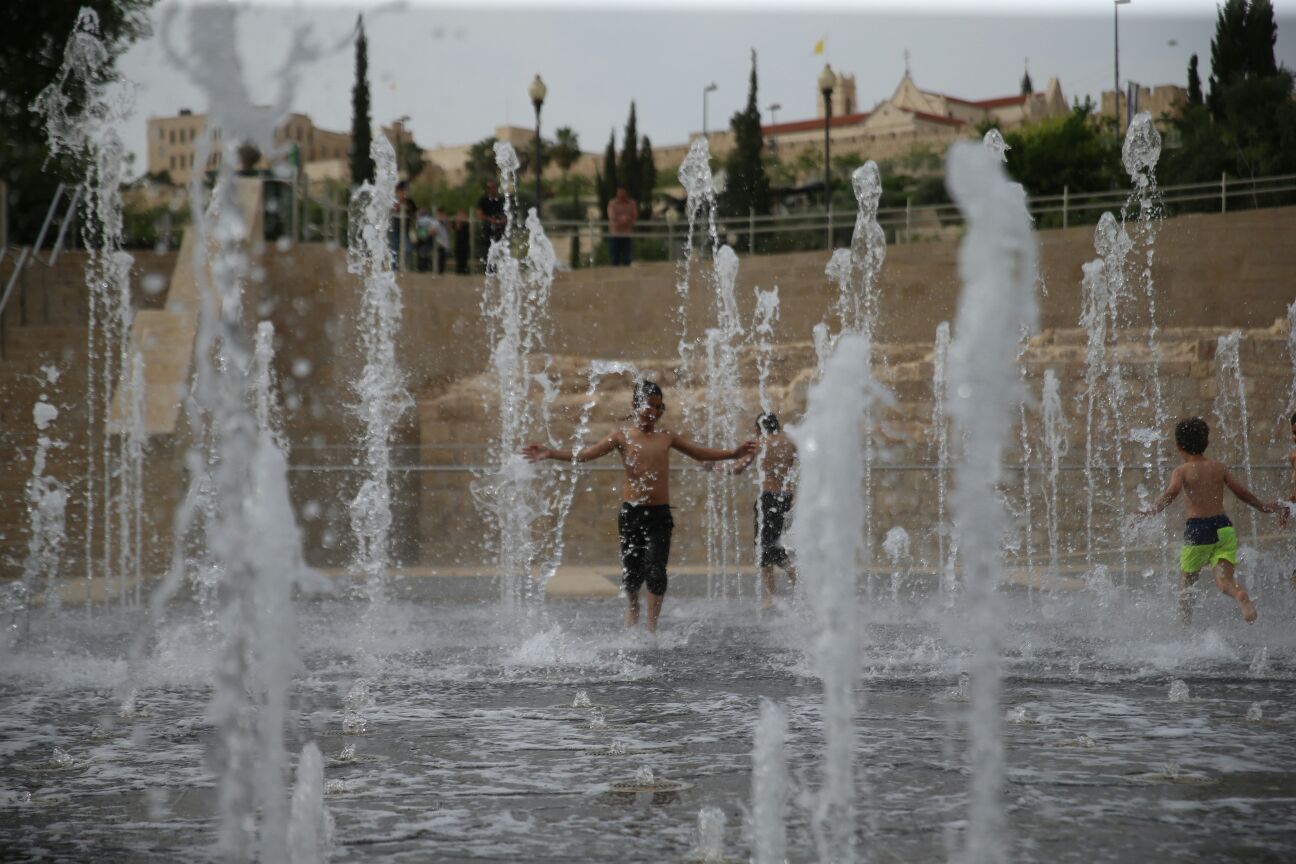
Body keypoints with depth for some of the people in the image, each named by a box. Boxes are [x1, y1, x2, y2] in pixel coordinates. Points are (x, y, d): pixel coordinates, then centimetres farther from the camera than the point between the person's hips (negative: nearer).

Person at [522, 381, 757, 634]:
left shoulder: (667, 437, 9)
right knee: (632, 570, 6)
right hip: (631, 512, -1)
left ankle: (652, 627, -5)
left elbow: (700, 453, 18)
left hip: (660, 515, 1)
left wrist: (733, 453, 12)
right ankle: (632, 609, 35)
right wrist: (550, 454, -17)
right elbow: (586, 454, -6)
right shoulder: (622, 436, 1)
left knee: (655, 570, -12)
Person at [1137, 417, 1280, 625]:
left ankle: (1185, 624, 21)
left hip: (1197, 528, -3)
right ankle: (1241, 595, -37)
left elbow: (1172, 492, -20)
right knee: (1224, 579, -3)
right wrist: (1263, 507, 33)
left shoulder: (1182, 471, 0)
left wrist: (1151, 512, -30)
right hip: (1223, 527, 3)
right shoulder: (1219, 467, 12)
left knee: (1188, 579, 16)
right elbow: (1241, 491, 19)